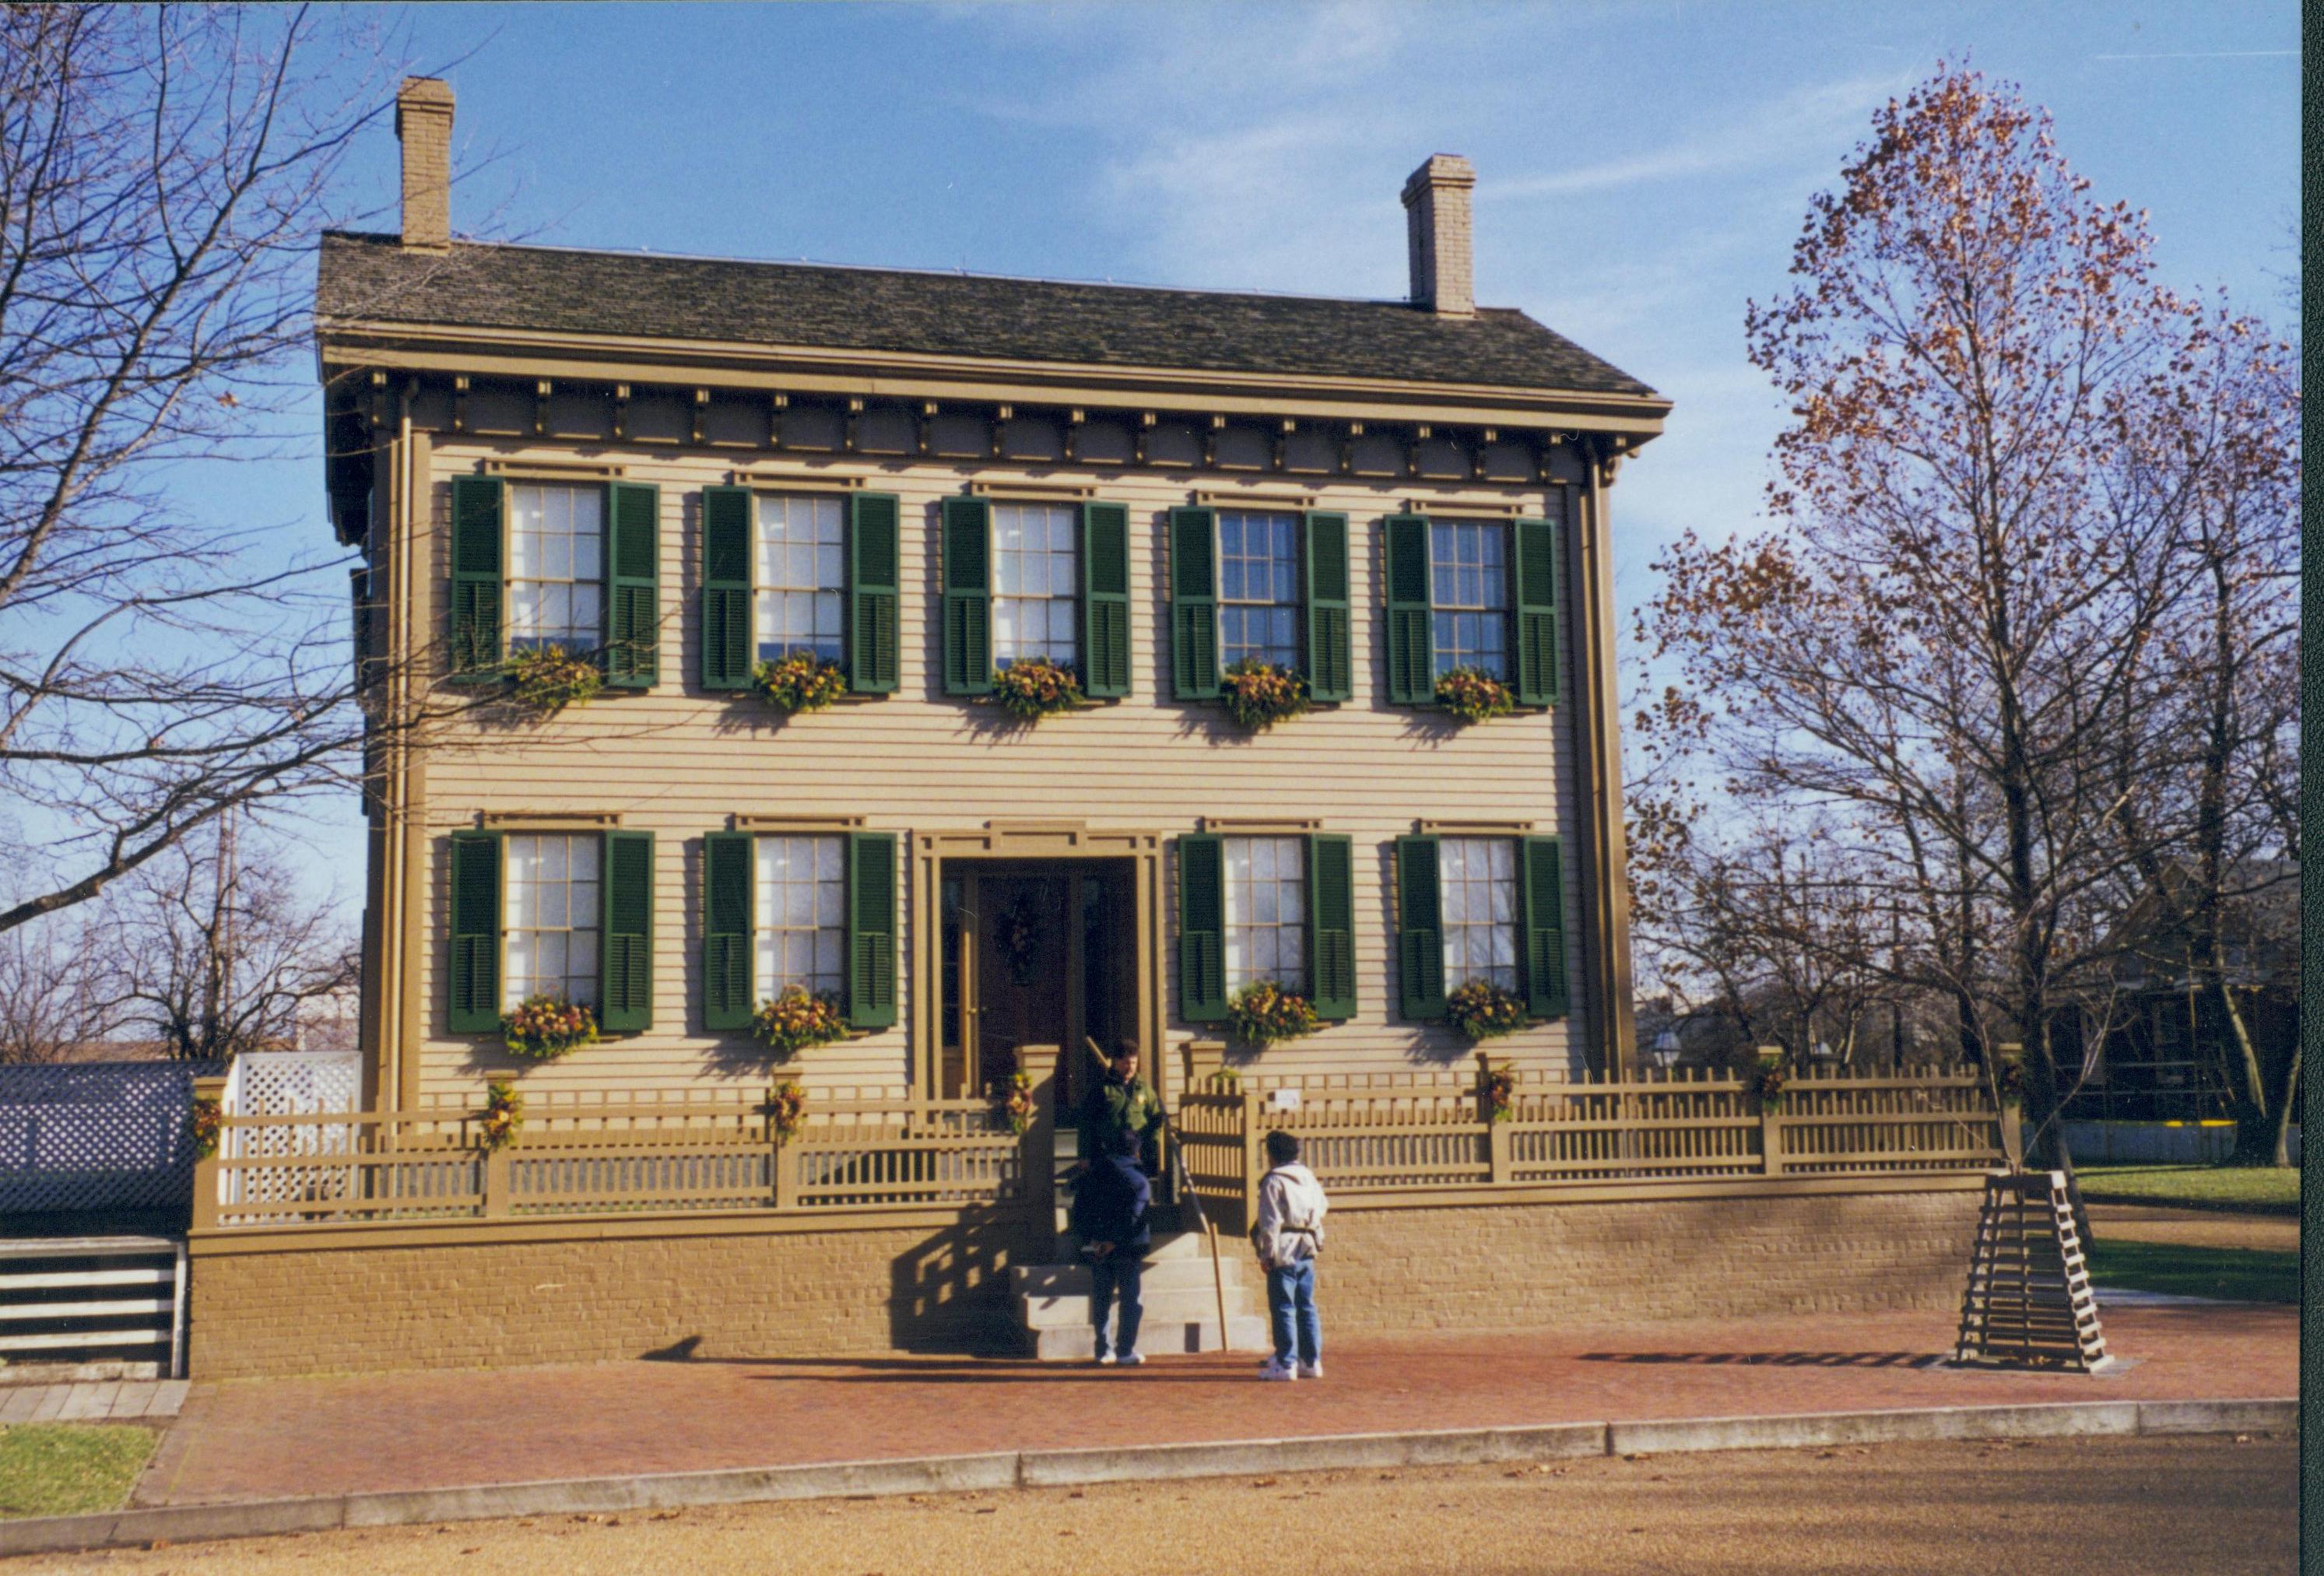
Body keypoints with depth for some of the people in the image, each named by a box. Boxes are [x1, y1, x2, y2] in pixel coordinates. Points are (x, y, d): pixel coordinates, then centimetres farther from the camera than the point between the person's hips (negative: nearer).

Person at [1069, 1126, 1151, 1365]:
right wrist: (1114, 1241, -16)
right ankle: (1125, 1351, 0)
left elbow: (1080, 1210, 4)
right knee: (1131, 1299, 3)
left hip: (1096, 1247, 4)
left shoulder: (1092, 1174, 9)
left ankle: (1103, 1350, 12)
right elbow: (1133, 1218, -17)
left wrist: (1088, 1238, 1)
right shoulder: (1139, 1180, -6)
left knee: (1101, 1298, 11)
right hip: (1127, 1248, -4)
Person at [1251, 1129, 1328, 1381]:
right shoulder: (1308, 1176, 11)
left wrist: (1267, 1254, -13)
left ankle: (1286, 1364, -4)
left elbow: (1271, 1222, -15)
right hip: (1308, 1250, 7)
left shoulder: (1273, 1181, -11)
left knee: (1283, 1308, -3)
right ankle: (1312, 1361, 14)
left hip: (1284, 1253, -7)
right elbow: (1321, 1207, 21)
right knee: (1306, 1306, 12)